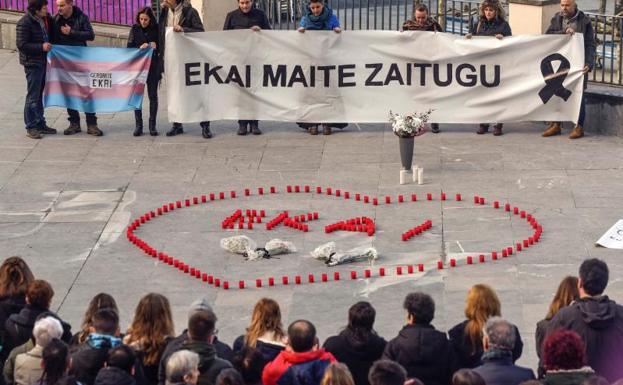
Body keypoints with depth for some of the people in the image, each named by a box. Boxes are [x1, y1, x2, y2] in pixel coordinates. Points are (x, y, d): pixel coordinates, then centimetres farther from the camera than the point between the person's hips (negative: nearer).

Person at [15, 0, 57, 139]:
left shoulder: (44, 20, 7)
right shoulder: (24, 23, -18)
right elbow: (21, 45, -20)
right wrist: (41, 47, -25)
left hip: (42, 62, 8)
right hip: (32, 63, -8)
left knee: (39, 94, 16)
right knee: (33, 95, -2)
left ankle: (40, 124, 25)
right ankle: (31, 127, 5)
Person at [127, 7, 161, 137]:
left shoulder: (156, 29, -3)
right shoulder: (135, 29, 1)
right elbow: (129, 47, 1)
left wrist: (155, 46, -18)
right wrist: (140, 48, -16)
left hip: (153, 66, -1)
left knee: (153, 95, 5)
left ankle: (152, 125, 12)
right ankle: (138, 125, 7)